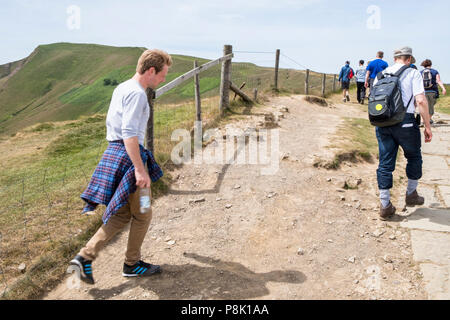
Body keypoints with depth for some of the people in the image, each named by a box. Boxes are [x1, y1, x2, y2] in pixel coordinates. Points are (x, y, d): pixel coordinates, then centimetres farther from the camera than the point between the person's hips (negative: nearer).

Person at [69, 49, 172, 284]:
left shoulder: (121, 88, 17)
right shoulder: (136, 93, -14)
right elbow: (129, 133, -23)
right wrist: (140, 169, -26)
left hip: (112, 152, 10)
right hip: (128, 155, -10)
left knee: (122, 215, 15)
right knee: (142, 214, 7)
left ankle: (85, 256, 10)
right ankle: (132, 264, 21)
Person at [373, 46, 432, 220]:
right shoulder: (413, 73, 0)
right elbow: (421, 101, -9)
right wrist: (427, 126, -4)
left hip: (381, 123, 4)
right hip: (405, 122, -4)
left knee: (385, 163, 7)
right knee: (414, 158, 19)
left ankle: (385, 206, 11)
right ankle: (411, 194, 31)